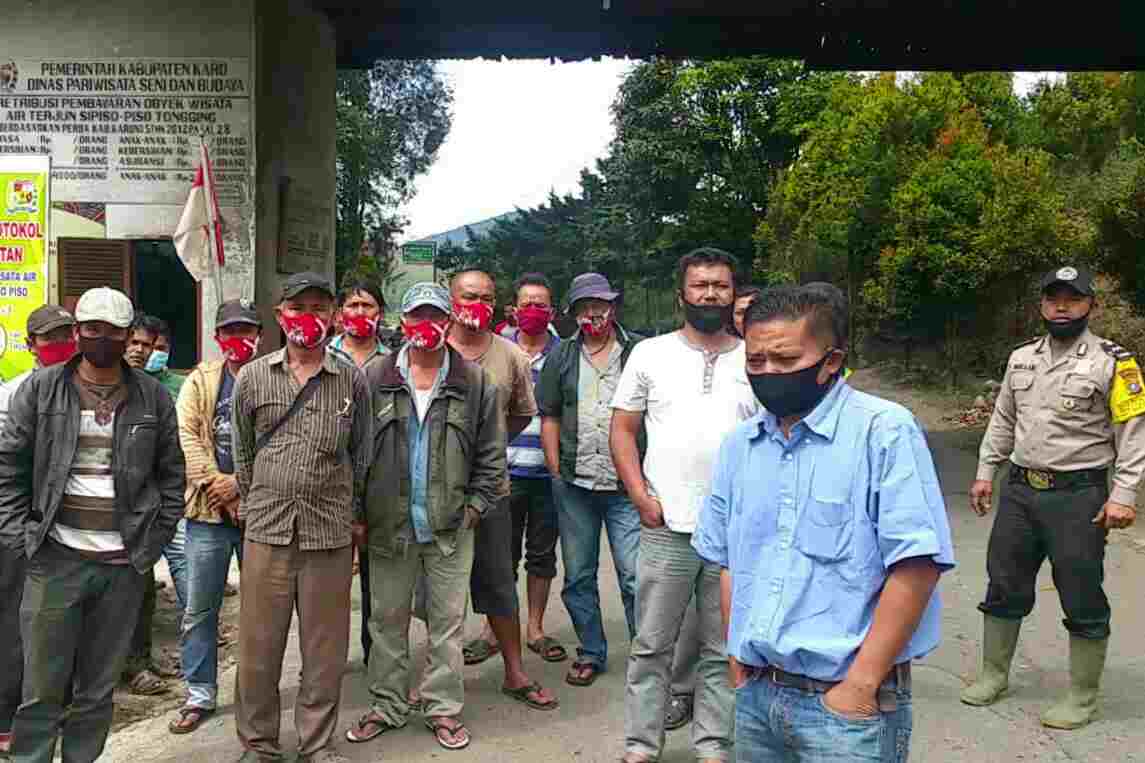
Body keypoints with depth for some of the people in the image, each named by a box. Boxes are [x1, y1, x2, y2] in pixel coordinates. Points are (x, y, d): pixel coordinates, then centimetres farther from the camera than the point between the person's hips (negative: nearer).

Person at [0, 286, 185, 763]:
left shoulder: (153, 397, 5)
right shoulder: (40, 389, 2)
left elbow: (171, 475, 9)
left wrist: (154, 541, 2)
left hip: (124, 564, 1)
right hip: (55, 560, -1)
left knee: (99, 688, 13)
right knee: (42, 690, 4)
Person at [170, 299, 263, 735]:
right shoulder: (199, 381, 8)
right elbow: (187, 437, -2)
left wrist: (239, 481, -15)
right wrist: (216, 485, -13)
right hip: (207, 511, 2)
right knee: (199, 610, 8)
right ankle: (199, 695, 22)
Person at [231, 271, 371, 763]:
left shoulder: (352, 381, 4)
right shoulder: (252, 378, 5)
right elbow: (242, 452, 14)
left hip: (330, 533, 0)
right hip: (267, 529, 1)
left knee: (324, 649, 8)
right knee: (258, 646, 9)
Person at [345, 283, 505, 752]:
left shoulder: (475, 383, 1)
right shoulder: (374, 380, 1)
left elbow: (491, 453, 3)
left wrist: (477, 504, -4)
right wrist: (358, 510, -4)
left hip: (450, 525, 0)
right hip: (388, 524, 1)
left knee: (448, 621, 8)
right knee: (387, 620, 12)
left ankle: (444, 708, 22)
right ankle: (387, 706, 28)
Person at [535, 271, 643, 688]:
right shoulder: (561, 356, 9)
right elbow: (549, 417, 11)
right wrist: (556, 471, 3)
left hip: (627, 485, -3)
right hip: (573, 485, 4)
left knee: (635, 575, -3)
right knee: (578, 575, 12)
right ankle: (591, 652, 28)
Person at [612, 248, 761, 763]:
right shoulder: (650, 353, 4)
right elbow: (622, 430, 5)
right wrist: (642, 497, -5)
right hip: (666, 528, -1)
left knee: (723, 651, 12)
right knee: (651, 646, 8)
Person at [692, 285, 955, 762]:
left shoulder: (885, 430, -13)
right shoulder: (739, 444, 5)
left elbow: (917, 565, -18)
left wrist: (859, 685, -17)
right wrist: (737, 658, 6)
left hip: (844, 701, -5)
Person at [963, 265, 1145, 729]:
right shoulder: (1021, 358, 10)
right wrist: (985, 472, 14)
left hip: (1078, 496, -5)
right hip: (1020, 490, 6)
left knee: (1082, 601, 5)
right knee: (1003, 586, 13)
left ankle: (1082, 698, 20)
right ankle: (994, 675, 28)